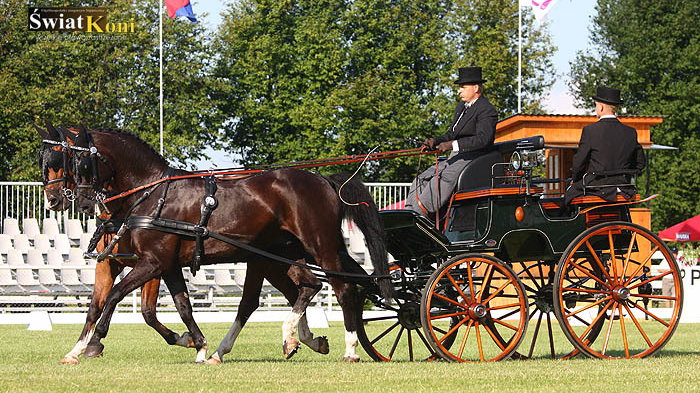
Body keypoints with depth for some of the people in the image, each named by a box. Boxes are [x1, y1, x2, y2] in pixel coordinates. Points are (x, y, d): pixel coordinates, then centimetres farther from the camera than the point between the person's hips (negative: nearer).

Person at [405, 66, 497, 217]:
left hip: (472, 160, -10)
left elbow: (483, 138, -25)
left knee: (441, 180, -30)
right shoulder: (462, 106, 20)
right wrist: (436, 141, 2)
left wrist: (452, 145, -33)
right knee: (420, 181, -3)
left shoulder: (487, 110, -11)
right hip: (454, 159, 10)